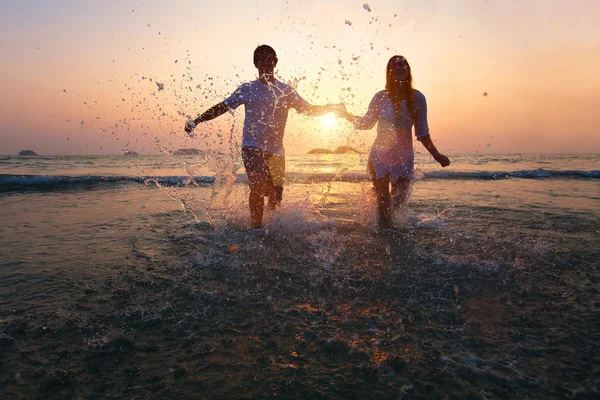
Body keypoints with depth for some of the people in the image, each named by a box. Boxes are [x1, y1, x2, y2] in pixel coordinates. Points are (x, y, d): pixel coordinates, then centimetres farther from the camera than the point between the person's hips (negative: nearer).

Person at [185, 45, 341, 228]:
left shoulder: (285, 91, 10)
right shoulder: (248, 89, 4)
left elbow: (309, 110, 14)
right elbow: (222, 107, 5)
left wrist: (330, 107, -4)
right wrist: (196, 121, -3)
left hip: (276, 150, 3)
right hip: (252, 146, -3)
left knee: (276, 192, 3)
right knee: (259, 186, -21)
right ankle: (256, 226, -10)